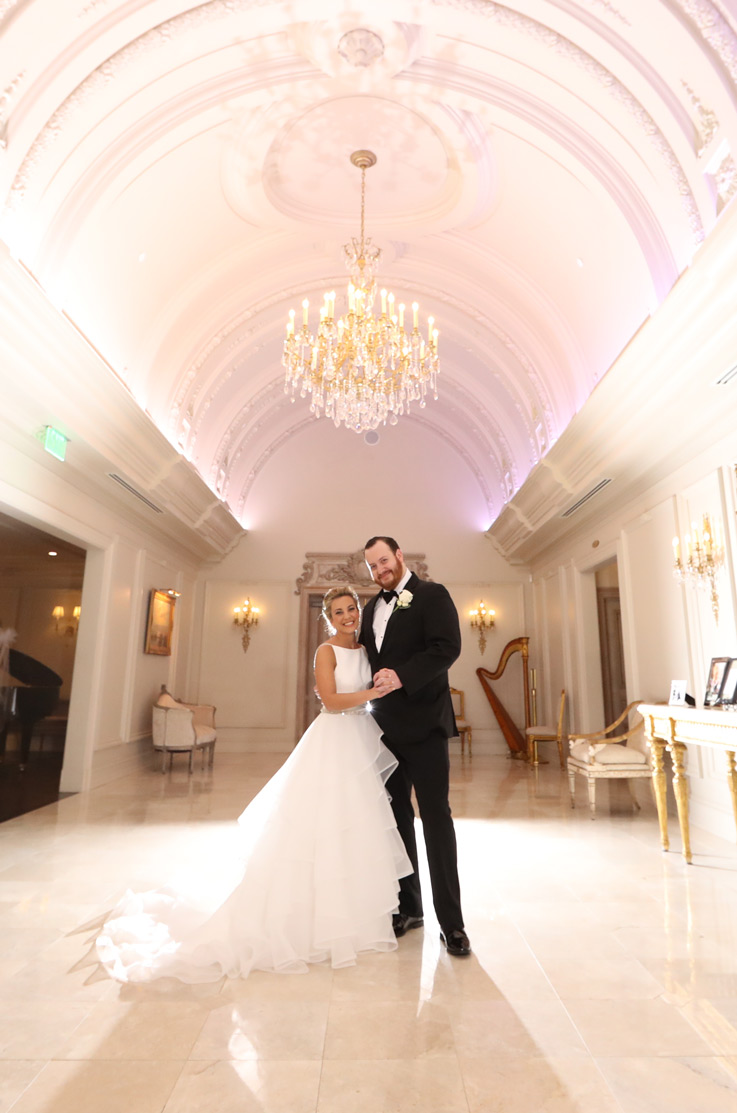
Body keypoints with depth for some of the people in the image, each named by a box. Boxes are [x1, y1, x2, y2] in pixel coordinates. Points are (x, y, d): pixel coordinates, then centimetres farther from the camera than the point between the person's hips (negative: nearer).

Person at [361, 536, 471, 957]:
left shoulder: (432, 595, -6)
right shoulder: (372, 607, 14)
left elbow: (448, 646, -18)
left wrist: (402, 676, -27)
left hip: (423, 724, -6)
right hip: (386, 726, 6)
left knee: (435, 815, 0)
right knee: (397, 814, 14)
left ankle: (451, 921, 11)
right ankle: (408, 907, 28)